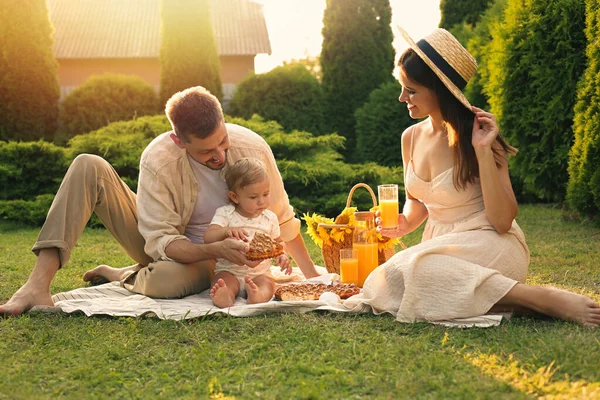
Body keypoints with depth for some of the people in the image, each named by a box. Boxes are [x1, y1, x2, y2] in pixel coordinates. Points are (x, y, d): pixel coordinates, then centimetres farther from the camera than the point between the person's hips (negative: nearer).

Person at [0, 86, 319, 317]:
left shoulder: (252, 148, -21)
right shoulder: (158, 161, -26)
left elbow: (281, 216, -7)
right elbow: (161, 241, -25)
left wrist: (313, 276, -8)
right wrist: (217, 248, -41)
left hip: (206, 262, 0)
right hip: (162, 244, 1)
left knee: (166, 279, -41)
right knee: (88, 167, -21)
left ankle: (121, 276, -3)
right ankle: (39, 282, -29)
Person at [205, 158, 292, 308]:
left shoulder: (270, 218, 8)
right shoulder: (225, 213, -3)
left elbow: (276, 242, 22)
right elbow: (208, 237, -15)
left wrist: (281, 256, -2)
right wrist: (226, 231, -37)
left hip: (259, 272, 1)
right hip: (229, 271, -1)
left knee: (268, 283, -31)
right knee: (222, 280, -33)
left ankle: (259, 295, -63)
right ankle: (225, 297, -64)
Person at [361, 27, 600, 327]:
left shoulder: (476, 136, -12)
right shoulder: (411, 137, 6)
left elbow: (502, 221, -17)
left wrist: (483, 151, -23)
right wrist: (403, 225, -1)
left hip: (490, 245, -6)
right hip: (441, 249, 6)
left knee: (396, 277, -32)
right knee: (378, 290, -22)